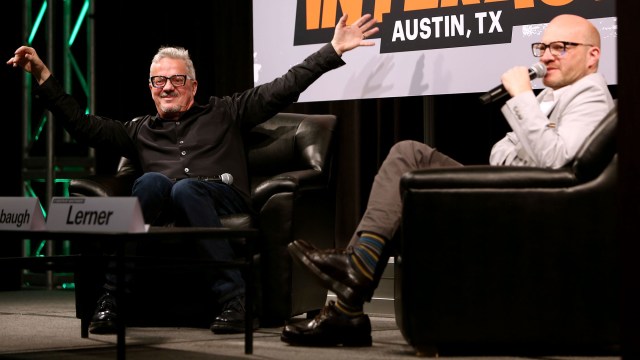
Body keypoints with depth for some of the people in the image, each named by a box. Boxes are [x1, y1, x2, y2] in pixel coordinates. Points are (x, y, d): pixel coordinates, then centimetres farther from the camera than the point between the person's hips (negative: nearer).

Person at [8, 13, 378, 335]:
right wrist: (43, 75, 18)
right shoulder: (140, 131, 29)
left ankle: (234, 300, -39)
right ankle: (113, 301, -38)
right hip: (164, 211, 2)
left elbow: (282, 90, 15)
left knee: (185, 188, -35)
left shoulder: (224, 113, 24)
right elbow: (81, 124, 23)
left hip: (224, 200, -2)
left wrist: (333, 51, 6)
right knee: (152, 181, -32)